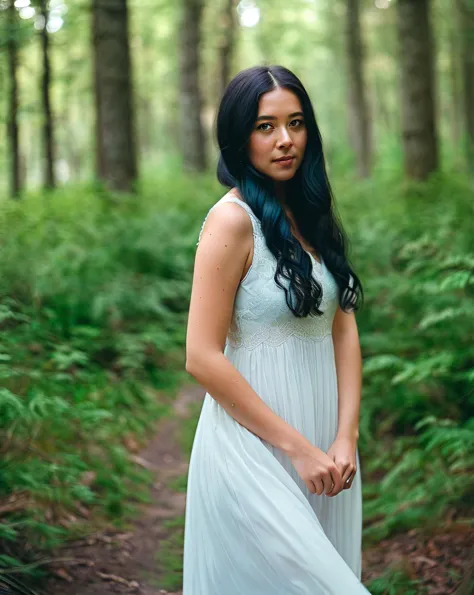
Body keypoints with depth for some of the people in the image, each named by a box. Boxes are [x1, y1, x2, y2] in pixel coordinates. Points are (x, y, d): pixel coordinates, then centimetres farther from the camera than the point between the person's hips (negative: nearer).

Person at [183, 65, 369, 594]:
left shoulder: (313, 214, 8)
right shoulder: (233, 219, -13)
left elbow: (344, 328, 6)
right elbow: (203, 358, -17)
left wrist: (346, 436, -6)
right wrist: (298, 448, -15)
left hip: (324, 446, 7)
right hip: (256, 446, -7)